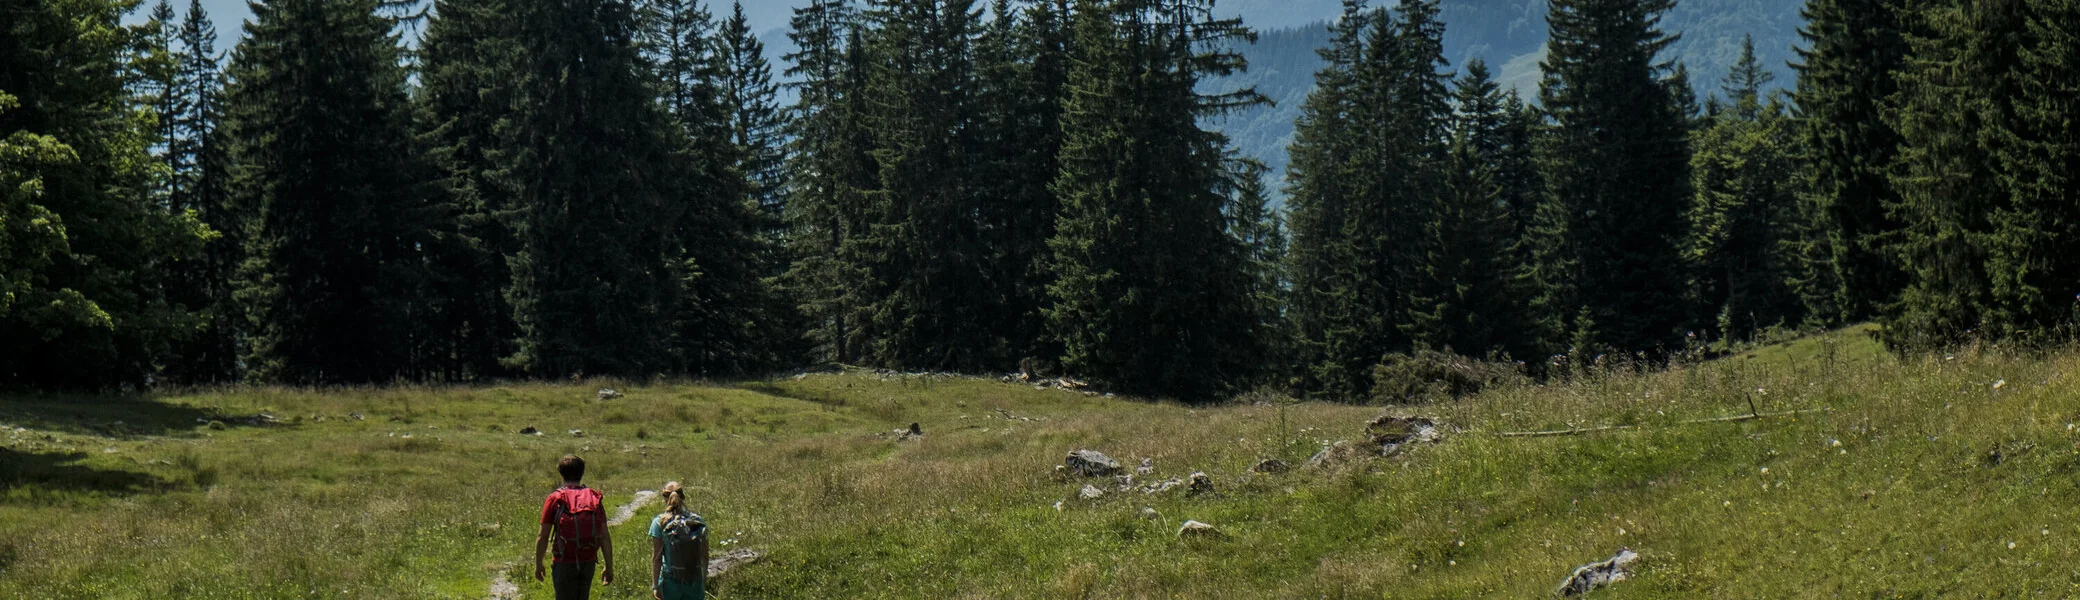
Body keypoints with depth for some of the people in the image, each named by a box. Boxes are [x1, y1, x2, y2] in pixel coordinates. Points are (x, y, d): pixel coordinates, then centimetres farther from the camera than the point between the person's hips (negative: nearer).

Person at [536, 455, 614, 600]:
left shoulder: (554, 499, -5)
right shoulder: (595, 498, 4)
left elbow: (543, 536, -6)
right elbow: (605, 538, 2)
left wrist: (538, 564, 5)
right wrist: (609, 567, 8)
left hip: (564, 563, -3)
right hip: (588, 562, 3)